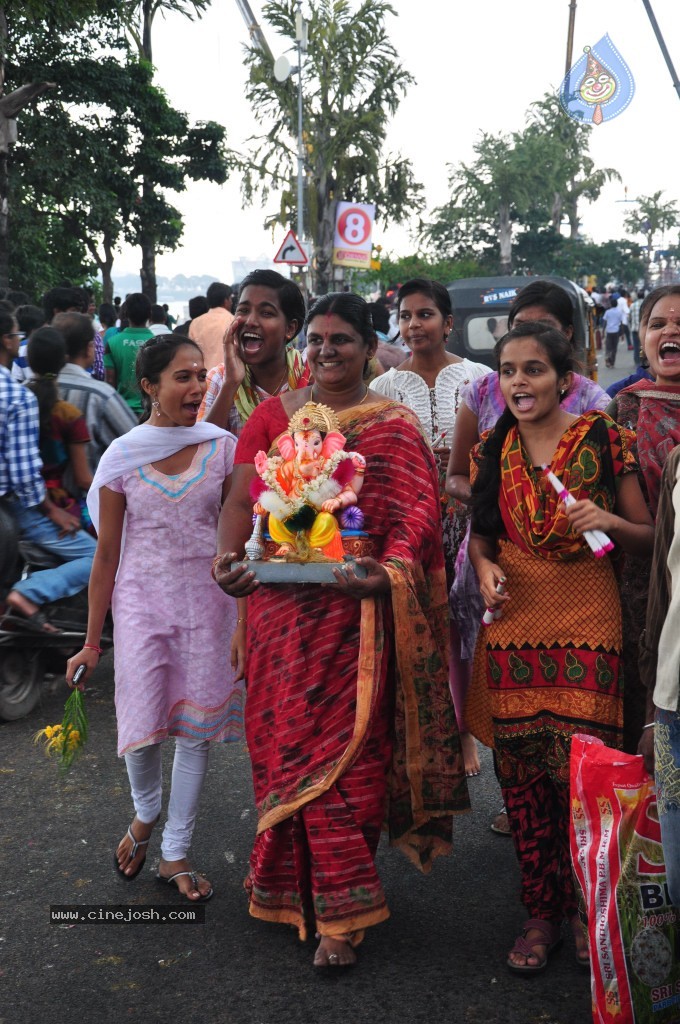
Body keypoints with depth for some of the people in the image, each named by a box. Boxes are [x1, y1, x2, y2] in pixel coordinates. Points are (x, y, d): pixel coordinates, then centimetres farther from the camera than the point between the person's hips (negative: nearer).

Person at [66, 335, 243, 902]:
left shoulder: (222, 447, -2)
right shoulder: (122, 455, -2)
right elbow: (107, 554, 2)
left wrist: (245, 621, -4)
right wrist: (91, 642, 3)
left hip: (208, 602, 1)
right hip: (142, 602, 0)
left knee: (197, 729, 5)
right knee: (142, 730, -2)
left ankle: (176, 854, 23)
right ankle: (146, 814, 32)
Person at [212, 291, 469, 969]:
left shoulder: (395, 428, 2)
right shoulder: (273, 415, 10)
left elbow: (414, 518, -6)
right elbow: (241, 498, 1)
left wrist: (386, 573, -23)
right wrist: (228, 559, -17)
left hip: (355, 608, -3)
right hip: (281, 602, 3)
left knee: (344, 747, -1)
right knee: (286, 740, 9)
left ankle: (339, 912, 11)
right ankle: (295, 883, 28)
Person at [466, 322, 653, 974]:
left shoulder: (602, 440, -1)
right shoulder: (493, 450, 8)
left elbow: (649, 537, 4)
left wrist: (609, 521, -16)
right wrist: (484, 566, 0)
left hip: (585, 623, -3)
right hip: (512, 624, 3)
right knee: (521, 774, 6)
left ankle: (587, 911, 17)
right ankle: (541, 913, 23)